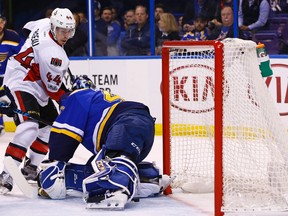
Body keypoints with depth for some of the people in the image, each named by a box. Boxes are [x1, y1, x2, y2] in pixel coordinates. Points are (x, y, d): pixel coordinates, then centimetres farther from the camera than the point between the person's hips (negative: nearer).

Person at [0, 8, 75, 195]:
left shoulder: (44, 24, -2)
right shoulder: (54, 54, -27)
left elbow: (27, 28, 23)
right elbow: (54, 89, -19)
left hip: (34, 83, 11)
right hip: (21, 85, -11)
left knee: (51, 124, 19)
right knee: (29, 126, -29)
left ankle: (30, 167, 25)